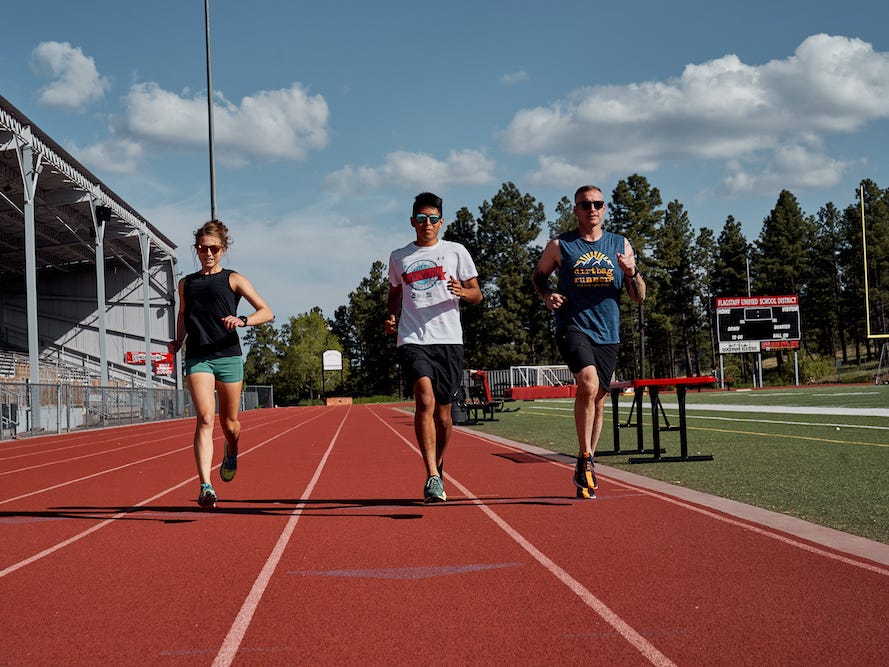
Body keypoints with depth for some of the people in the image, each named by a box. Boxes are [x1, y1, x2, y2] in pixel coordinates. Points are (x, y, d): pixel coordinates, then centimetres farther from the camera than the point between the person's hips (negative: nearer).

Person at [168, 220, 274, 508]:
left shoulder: (233, 279, 5)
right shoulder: (186, 284, 15)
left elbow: (267, 312, 0)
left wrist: (243, 320, -19)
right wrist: (178, 342, 10)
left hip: (228, 357, -1)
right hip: (197, 358, 1)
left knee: (229, 424, 10)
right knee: (205, 419, -17)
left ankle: (231, 452, 47)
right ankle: (206, 487, -23)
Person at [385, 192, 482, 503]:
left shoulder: (455, 251, 7)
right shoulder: (398, 257, 13)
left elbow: (477, 294, 8)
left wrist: (462, 291, -15)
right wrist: (391, 317, 6)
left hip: (448, 340, 0)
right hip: (412, 340, 0)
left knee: (443, 411, 7)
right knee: (425, 400, -20)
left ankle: (438, 469, 29)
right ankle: (432, 478, -22)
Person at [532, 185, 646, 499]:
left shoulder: (620, 245, 9)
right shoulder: (559, 246, 3)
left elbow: (639, 298, 10)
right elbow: (538, 275, 18)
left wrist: (632, 273, -10)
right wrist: (547, 294, -3)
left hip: (607, 334, 4)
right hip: (573, 326, -4)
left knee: (598, 399, 10)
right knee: (588, 384, -27)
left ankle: (584, 470, 26)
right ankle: (585, 460, -14)